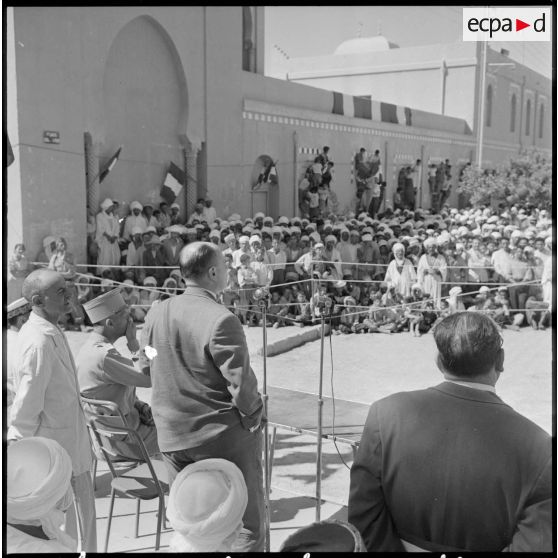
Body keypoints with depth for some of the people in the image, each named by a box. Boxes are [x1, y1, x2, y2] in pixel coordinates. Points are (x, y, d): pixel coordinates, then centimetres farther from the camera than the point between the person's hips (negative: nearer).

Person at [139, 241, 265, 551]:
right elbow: (241, 384, -21)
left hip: (174, 437, 6)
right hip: (225, 435, -6)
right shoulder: (221, 320, -23)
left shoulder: (156, 312, -4)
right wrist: (253, 416, -3)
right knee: (247, 524, 12)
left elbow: (145, 363, 9)